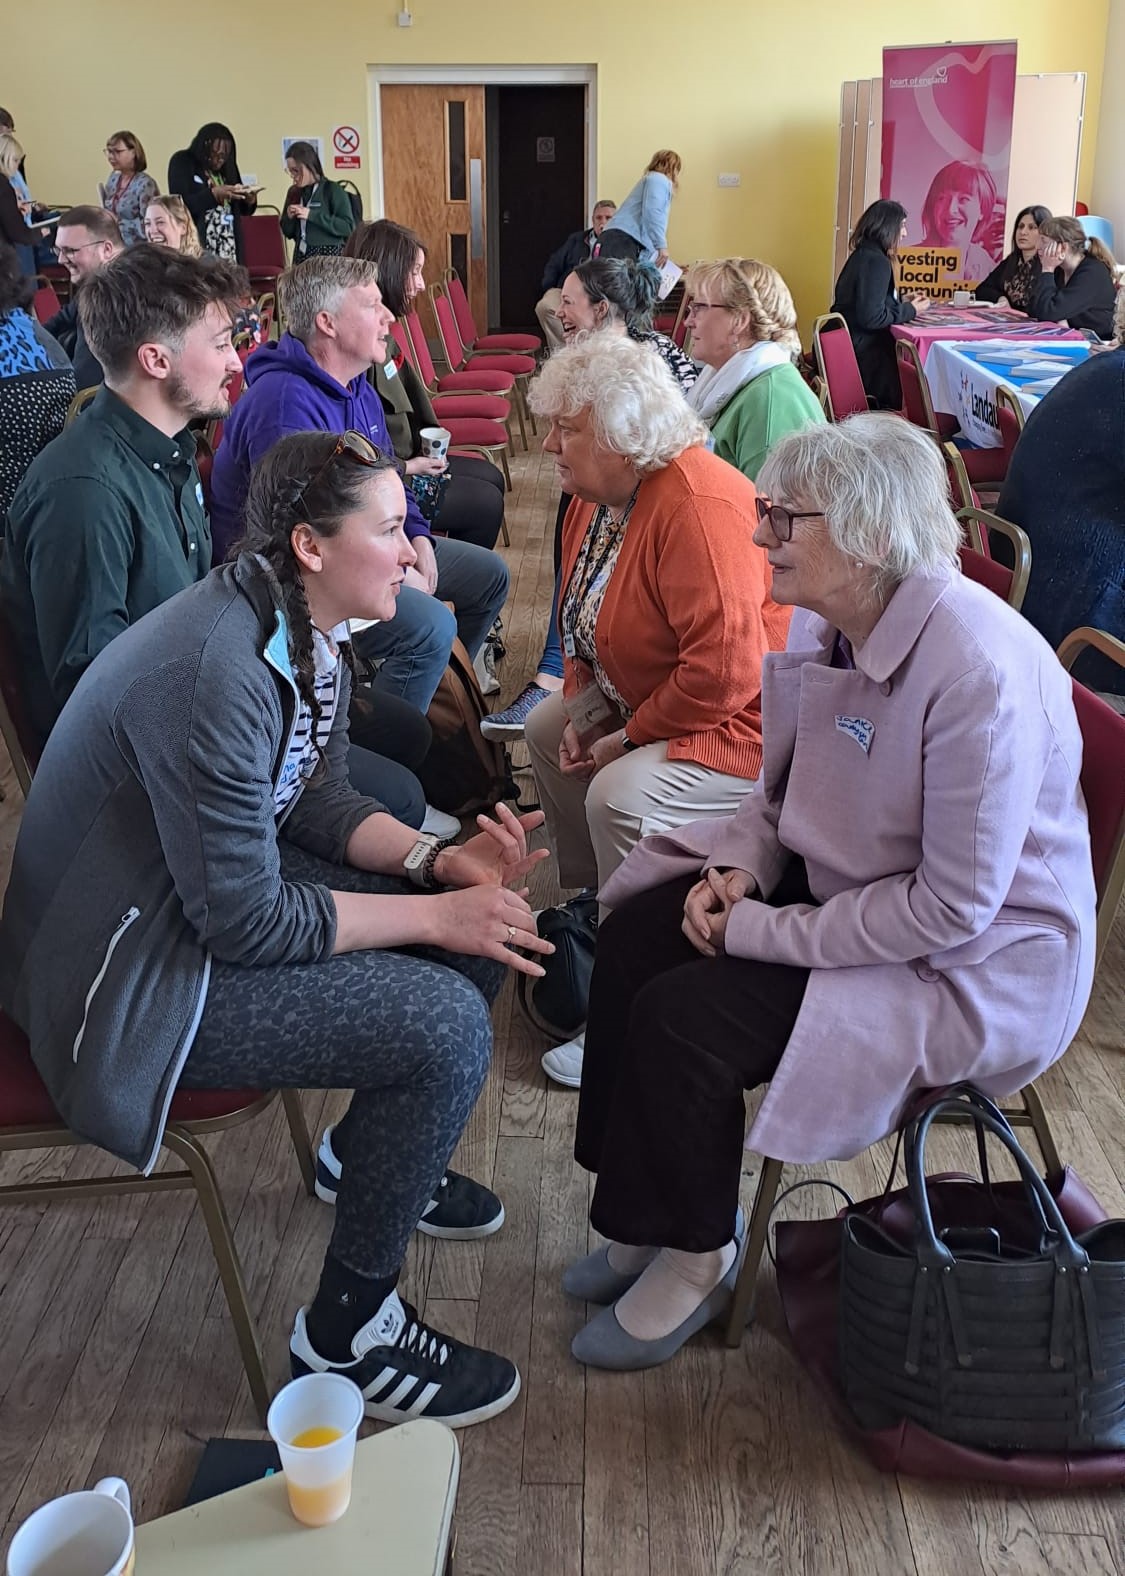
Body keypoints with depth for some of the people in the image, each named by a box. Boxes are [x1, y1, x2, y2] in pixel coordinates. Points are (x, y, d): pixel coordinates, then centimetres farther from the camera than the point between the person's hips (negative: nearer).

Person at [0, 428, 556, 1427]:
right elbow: (246, 923, -27)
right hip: (135, 970, -10)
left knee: (487, 924, 3)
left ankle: (372, 1153, 26)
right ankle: (347, 1329, -1)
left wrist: (443, 862, -7)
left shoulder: (309, 630, -1)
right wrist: (434, 913, -20)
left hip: (230, 887, 10)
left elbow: (315, 798, 9)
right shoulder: (216, 671, -30)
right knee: (445, 1026, -21)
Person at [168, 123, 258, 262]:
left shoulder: (226, 165, 13)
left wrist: (249, 201, -4)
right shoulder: (182, 162, -1)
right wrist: (214, 194, -22)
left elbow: (242, 209, 19)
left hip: (229, 248, 5)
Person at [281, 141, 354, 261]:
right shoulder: (294, 192, 11)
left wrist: (312, 215, -17)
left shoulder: (333, 190, -4)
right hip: (301, 257, 5)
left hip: (329, 256, -5)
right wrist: (289, 218, -4)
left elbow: (349, 228, -14)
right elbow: (288, 233, 18)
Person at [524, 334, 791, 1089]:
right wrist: (581, 710, 0)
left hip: (751, 721, -11)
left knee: (622, 794, -29)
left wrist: (629, 738, -21)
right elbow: (591, 618, 17)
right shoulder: (600, 495, 2)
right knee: (547, 729, 17)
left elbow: (724, 672, -35)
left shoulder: (698, 507, -30)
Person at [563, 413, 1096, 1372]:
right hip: (846, 881, 9)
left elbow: (954, 906, -27)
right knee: (635, 932, -6)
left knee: (683, 1017, -19)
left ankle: (698, 1257, 9)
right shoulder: (826, 623, -3)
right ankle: (645, 1215, 10)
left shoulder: (980, 673, -30)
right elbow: (786, 791, 11)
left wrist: (762, 932, -22)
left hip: (971, 960, -8)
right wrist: (738, 870, -10)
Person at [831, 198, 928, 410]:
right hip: (863, 352, -9)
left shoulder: (863, 255, 13)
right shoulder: (876, 262, -17)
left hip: (856, 345, 9)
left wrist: (902, 302, 12)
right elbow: (871, 317, -24)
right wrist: (910, 310, -10)